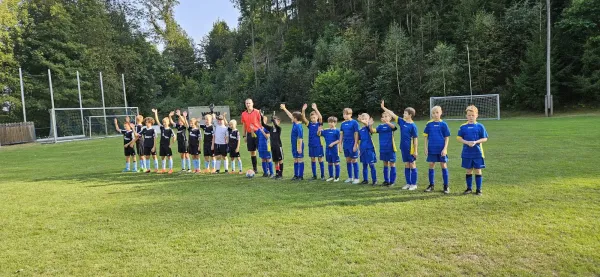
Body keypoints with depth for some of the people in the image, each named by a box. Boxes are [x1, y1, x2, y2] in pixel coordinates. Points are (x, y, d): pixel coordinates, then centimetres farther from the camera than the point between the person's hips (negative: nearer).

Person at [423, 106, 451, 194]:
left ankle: (446, 186, 12)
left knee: (444, 166, 4)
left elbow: (447, 138, 0)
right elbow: (426, 137, 7)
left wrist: (445, 149, -9)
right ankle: (431, 185, 19)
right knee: (431, 166, 7)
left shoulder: (443, 124, -2)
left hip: (441, 149, -2)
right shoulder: (429, 124, 2)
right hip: (432, 149, 2)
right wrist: (426, 148, 1)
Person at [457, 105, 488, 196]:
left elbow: (485, 139, 0)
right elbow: (459, 138, 2)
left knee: (478, 170, 4)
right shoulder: (463, 126, 2)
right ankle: (469, 188, 21)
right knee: (469, 171, 10)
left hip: (478, 152, -1)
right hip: (467, 153, 1)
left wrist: (476, 142, -16)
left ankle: (478, 189, 14)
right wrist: (467, 142, -15)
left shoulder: (480, 126, -1)